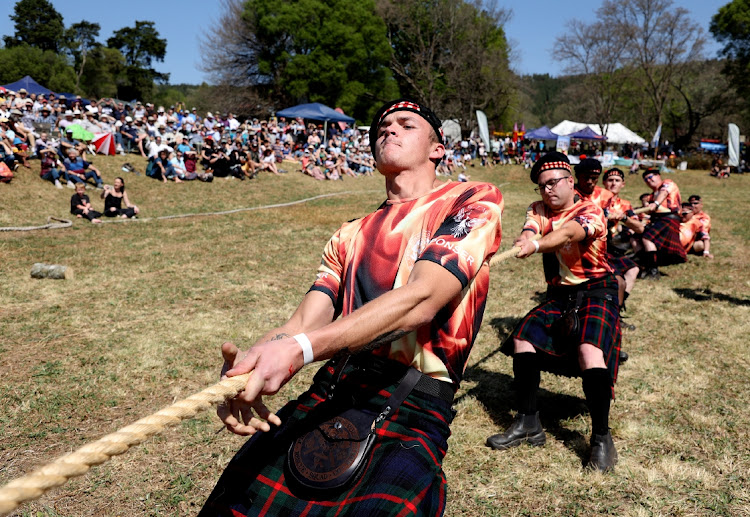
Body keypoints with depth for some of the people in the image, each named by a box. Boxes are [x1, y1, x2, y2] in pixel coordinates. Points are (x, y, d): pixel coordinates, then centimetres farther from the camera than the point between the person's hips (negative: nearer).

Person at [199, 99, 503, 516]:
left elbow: (420, 301, -14)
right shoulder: (350, 235, 20)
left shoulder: (474, 199, 3)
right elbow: (304, 322, 7)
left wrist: (302, 349, -24)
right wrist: (247, 364, -15)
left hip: (410, 416, -4)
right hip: (327, 397, 4)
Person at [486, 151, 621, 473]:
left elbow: (568, 232, -34)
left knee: (590, 350, -28)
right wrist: (525, 239, -42)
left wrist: (536, 245, -55)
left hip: (596, 291, -6)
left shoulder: (591, 212, -12)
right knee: (523, 339, -8)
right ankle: (528, 424, 3)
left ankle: (602, 438, -12)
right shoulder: (539, 211, 7)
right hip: (559, 295, 6)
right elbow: (529, 230, -16)